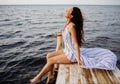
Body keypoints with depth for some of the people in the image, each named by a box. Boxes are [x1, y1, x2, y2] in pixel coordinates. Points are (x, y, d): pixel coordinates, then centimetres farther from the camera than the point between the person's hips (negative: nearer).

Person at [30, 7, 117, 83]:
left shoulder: (71, 26, -25)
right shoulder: (68, 24, 0)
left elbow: (76, 43, -25)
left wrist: (78, 59, -24)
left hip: (72, 54, -9)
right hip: (67, 51, 9)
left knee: (50, 60, -4)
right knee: (49, 56, 8)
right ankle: (50, 75, 20)